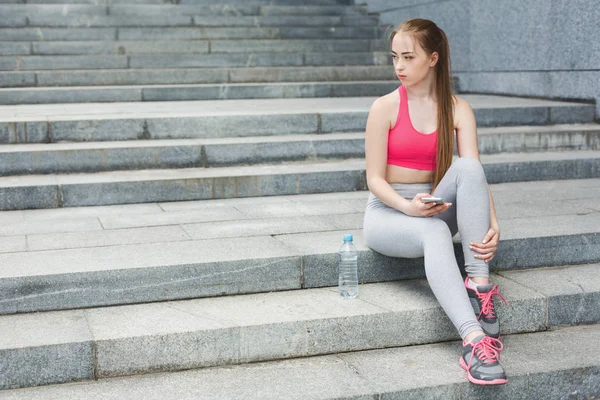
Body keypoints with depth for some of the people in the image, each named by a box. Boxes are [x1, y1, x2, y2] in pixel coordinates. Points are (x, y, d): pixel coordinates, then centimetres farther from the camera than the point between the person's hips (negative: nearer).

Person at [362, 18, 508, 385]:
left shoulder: (458, 109, 0)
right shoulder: (385, 108, -6)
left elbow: (474, 174, -11)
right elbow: (375, 180, -7)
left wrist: (492, 224, -28)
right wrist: (409, 207, -27)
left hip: (434, 208, 3)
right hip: (387, 213, -2)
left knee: (467, 166, -29)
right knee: (434, 232, -37)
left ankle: (479, 285, -34)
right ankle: (474, 340, -47)